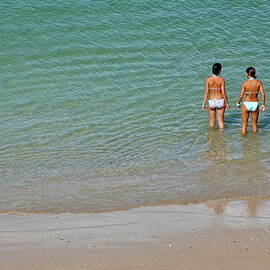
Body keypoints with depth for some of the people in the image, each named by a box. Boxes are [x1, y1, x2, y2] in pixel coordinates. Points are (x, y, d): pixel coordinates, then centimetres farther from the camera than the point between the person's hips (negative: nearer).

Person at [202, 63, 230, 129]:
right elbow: (223, 93, -11)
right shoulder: (221, 79, -11)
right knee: (221, 120, 10)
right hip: (220, 101, -1)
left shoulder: (208, 79, -8)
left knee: (212, 121, 15)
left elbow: (206, 92, -10)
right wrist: (227, 103, 0)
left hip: (211, 102, 1)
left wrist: (203, 104, -4)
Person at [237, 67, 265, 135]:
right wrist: (263, 105, 1)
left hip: (246, 104, -2)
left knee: (244, 124, 12)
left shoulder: (245, 83, -11)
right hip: (255, 104, 2)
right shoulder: (259, 82, -5)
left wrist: (238, 104, 5)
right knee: (254, 124, 18)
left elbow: (241, 96, -11)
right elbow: (263, 94, -9)